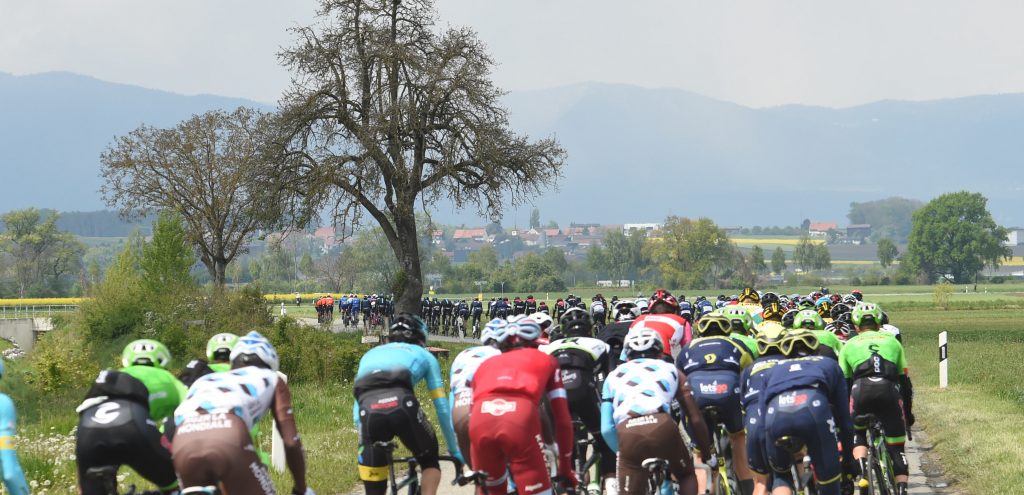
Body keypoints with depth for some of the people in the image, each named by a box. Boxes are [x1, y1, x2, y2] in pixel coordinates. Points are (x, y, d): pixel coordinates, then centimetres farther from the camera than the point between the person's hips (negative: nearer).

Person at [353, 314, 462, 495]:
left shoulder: (370, 354, 40)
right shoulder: (424, 355, 33)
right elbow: (442, 407, 31)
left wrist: (368, 445, 47)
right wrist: (454, 450, 39)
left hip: (368, 408, 2)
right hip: (401, 403, -2)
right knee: (429, 460, 28)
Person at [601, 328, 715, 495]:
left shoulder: (614, 376, 32)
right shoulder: (670, 370, 30)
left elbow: (606, 429, 22)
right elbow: (696, 418, 27)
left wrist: (621, 452, 38)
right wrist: (709, 455, 38)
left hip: (627, 433, 0)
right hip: (661, 426, 0)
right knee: (686, 475, 28)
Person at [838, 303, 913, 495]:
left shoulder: (850, 345, 26)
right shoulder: (892, 341, 28)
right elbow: (905, 380, 28)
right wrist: (908, 412, 36)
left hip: (861, 390, 0)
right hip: (889, 390, 0)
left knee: (857, 435, 24)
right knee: (896, 448, 11)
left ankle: (861, 470, -2)